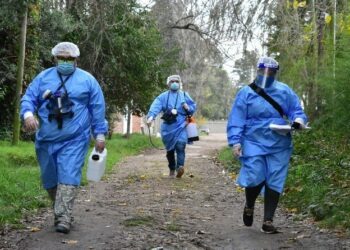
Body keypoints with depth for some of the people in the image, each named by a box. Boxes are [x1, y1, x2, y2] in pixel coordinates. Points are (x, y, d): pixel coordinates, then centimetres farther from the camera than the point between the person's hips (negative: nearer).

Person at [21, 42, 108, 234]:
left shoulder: (87, 80, 5)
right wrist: (28, 114, -17)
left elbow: (97, 109, 6)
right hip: (46, 139, 3)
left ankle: (63, 218, -17)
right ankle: (62, 212, 26)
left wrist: (99, 134, 3)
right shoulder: (43, 77, 10)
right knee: (50, 179, 9)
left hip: (74, 140, -3)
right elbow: (28, 98, 5)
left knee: (68, 176, -14)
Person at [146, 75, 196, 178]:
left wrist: (188, 108, -4)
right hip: (168, 126, 1)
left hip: (181, 125, -1)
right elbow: (156, 106, -8)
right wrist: (151, 116, -27)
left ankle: (180, 166, -33)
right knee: (170, 148, 7)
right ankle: (172, 169, 22)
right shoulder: (163, 96, 9)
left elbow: (193, 107, 21)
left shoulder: (184, 95, 16)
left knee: (180, 145, -22)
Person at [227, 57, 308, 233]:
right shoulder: (246, 92, 1)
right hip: (254, 143, -2)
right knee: (255, 178, -12)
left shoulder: (284, 91, 5)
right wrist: (235, 141, -9)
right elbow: (236, 119, -1)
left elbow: (296, 110, 10)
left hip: (279, 146, 2)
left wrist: (299, 120, -14)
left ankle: (268, 221, 13)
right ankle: (249, 206, 22)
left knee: (274, 183, 2)